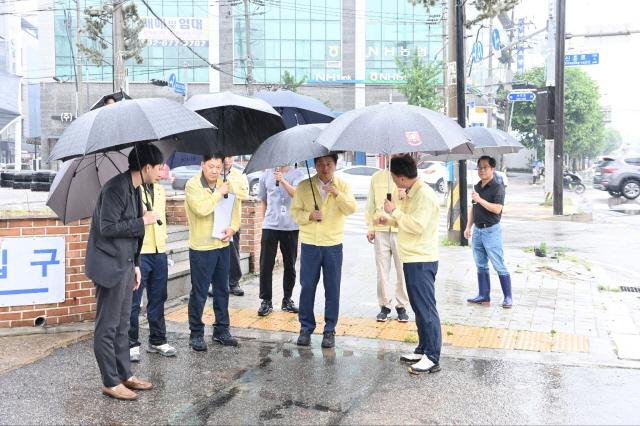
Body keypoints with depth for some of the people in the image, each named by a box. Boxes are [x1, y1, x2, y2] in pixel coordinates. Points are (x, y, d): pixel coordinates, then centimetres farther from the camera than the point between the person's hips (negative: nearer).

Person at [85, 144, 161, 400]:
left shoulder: (134, 188, 11)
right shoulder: (116, 188, -18)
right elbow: (108, 227, -23)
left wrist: (135, 264, 17)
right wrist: (143, 221, -15)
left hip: (125, 265, 9)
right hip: (110, 266, -9)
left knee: (122, 325, 16)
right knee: (107, 327, 1)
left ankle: (125, 374, 25)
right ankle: (111, 382, 10)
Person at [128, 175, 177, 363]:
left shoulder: (160, 189, 16)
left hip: (159, 251, 7)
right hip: (138, 253, -7)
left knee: (158, 299, 14)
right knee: (133, 301, -1)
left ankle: (157, 340, 24)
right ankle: (132, 344, 10)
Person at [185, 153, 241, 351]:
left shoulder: (225, 184, 7)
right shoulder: (192, 185, -11)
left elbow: (235, 207, 13)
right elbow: (202, 209, -26)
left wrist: (233, 227, -3)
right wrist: (219, 193, -17)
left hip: (222, 244, 6)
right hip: (201, 247, -6)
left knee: (222, 290, 14)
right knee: (199, 293, 1)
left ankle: (221, 330, 26)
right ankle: (196, 334, 13)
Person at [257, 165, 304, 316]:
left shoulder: (296, 174, -2)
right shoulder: (266, 176, 7)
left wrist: (283, 181, -32)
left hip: (290, 226, -1)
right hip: (270, 226, 1)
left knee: (290, 265, 8)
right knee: (266, 264, -2)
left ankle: (287, 299, 21)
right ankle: (266, 301, 7)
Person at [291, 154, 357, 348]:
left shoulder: (343, 186, 1)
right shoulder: (304, 186, 3)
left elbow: (351, 209, -13)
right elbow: (295, 211, 4)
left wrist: (337, 194, -29)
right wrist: (309, 215, -15)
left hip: (333, 245, 0)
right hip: (309, 244, 0)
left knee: (333, 289, 4)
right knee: (307, 287, 4)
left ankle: (330, 330, 15)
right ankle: (306, 327, 17)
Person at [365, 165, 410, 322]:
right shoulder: (377, 177, 7)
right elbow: (370, 204, 10)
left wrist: (405, 197, -19)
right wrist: (370, 227, 5)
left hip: (401, 231, -1)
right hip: (380, 229, 1)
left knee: (402, 271, 2)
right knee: (382, 270, 5)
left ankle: (402, 306, 15)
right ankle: (384, 305, 15)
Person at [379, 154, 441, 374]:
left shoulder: (424, 195, -17)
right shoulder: (412, 193, 14)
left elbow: (417, 225, -25)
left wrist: (395, 211, -17)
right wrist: (389, 220, 12)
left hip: (421, 261, -10)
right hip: (412, 260, 10)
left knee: (426, 309, -6)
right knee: (419, 307, 16)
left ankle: (432, 358, -1)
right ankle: (423, 350, 25)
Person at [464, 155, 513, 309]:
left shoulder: (497, 187, -10)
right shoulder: (476, 187, 13)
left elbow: (497, 209, -21)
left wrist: (480, 199, -24)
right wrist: (468, 227, 14)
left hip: (491, 230, -7)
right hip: (477, 230, 8)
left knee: (499, 266, -4)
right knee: (481, 266, 11)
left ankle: (508, 297, 3)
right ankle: (483, 296, 18)